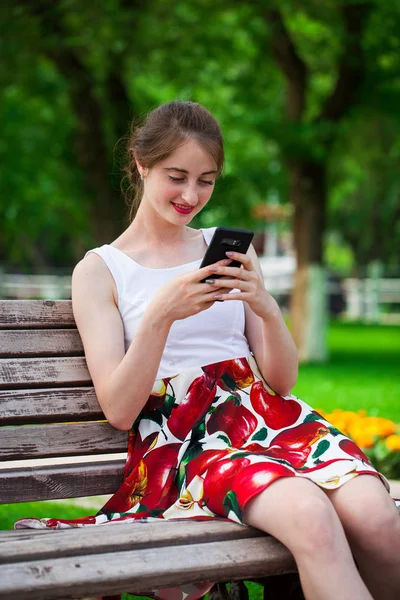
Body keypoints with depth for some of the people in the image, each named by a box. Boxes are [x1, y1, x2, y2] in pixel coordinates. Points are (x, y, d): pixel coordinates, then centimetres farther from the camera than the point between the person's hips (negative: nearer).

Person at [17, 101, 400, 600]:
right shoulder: (99, 271, 7)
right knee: (311, 516, -35)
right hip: (179, 439, -3)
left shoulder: (229, 248, 17)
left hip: (267, 417, 4)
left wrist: (266, 309, -9)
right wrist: (161, 314, -16)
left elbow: (283, 380, 13)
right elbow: (118, 409, -2)